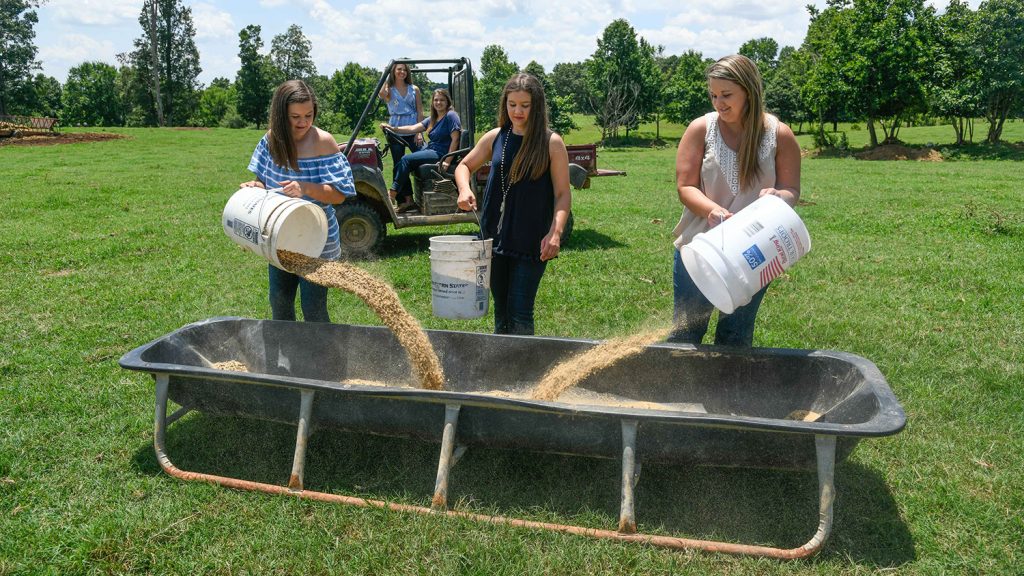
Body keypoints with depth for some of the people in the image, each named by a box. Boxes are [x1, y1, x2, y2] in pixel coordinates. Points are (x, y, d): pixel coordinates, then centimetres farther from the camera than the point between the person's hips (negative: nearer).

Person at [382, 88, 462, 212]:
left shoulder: (451, 116, -6)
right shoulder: (432, 119, 18)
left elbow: (455, 139, -14)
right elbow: (413, 128, 8)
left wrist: (447, 161, -21)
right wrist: (393, 128, -5)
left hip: (441, 154, -9)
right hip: (430, 151, 9)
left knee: (406, 159, -22)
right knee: (399, 167, -6)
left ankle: (393, 192, -15)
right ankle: (408, 201, -6)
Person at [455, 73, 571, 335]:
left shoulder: (551, 143, -6)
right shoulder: (495, 137, 5)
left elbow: (563, 194, -6)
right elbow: (464, 166, 18)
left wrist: (556, 233, -21)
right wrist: (464, 189, -4)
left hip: (532, 242, -4)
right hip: (495, 236, 4)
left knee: (520, 315, -5)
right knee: (501, 311, 14)